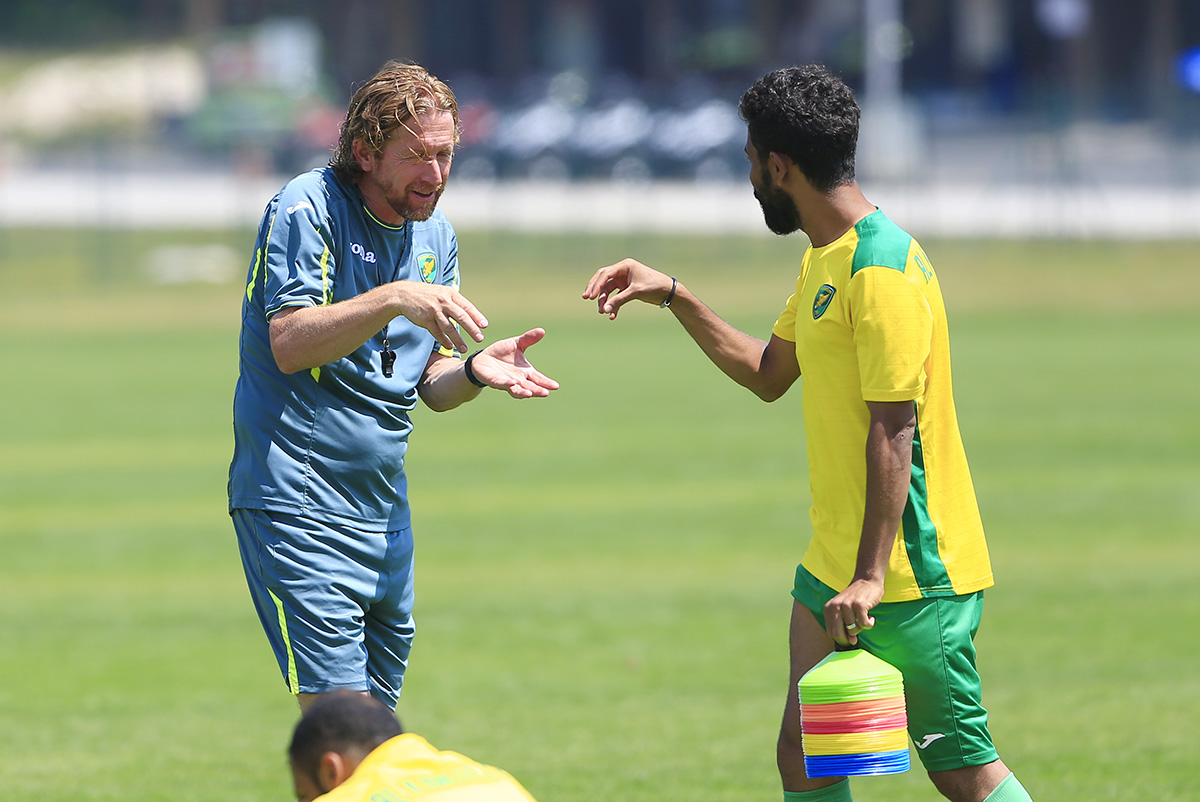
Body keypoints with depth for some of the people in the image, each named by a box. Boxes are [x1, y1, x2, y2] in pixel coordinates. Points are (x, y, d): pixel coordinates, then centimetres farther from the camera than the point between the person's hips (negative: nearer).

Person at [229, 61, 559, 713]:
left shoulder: (437, 236, 12)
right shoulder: (308, 207, -10)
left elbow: (432, 384, 12)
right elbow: (288, 343, -21)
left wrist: (476, 370, -11)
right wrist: (392, 300, -32)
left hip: (386, 513, 8)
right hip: (297, 506, -7)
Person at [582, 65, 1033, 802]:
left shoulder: (881, 270, -19)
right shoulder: (824, 262, 12)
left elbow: (892, 431, -23)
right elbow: (769, 374, 27)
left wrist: (870, 576, -26)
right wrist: (673, 297, 20)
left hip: (912, 574, -10)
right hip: (834, 567, 10)